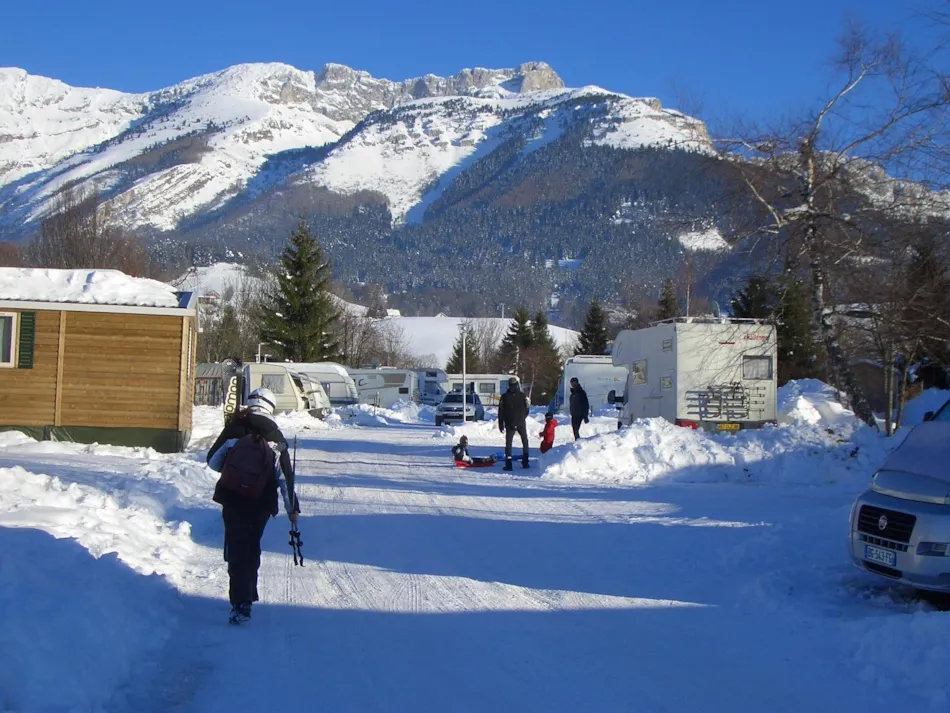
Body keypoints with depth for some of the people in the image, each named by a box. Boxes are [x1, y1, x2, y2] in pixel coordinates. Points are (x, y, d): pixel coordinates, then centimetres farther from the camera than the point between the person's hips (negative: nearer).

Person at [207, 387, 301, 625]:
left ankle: (241, 603, -11)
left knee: (237, 550, 0)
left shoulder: (235, 429, -2)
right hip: (262, 503, 2)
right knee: (252, 547, 18)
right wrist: (292, 507, 6)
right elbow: (286, 474, 0)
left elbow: (213, 461, 3)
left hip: (233, 499, -2)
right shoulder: (276, 437, 2)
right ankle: (247, 595, 26)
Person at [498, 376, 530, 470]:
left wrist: (501, 425, 5)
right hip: (521, 423, 0)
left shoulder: (504, 396, -3)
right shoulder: (522, 395, -5)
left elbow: (500, 412, -1)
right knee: (525, 442, 16)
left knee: (508, 443, 6)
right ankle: (525, 462, 10)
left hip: (509, 424, 0)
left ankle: (508, 464, -4)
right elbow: (527, 410, 0)